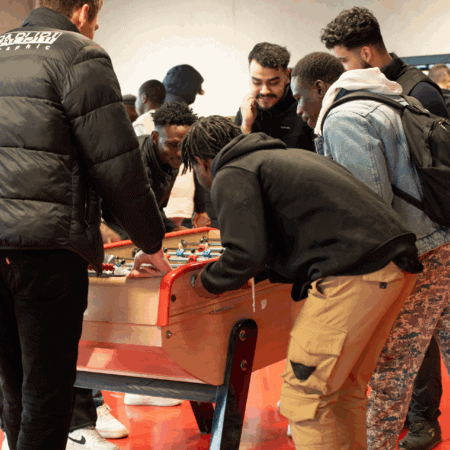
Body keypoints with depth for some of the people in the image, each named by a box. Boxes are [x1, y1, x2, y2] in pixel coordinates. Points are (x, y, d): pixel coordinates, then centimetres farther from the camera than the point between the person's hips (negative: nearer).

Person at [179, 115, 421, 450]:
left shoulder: (231, 176, 2)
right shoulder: (286, 156, 30)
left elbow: (248, 254, -10)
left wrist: (209, 282, 8)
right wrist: (263, 272, 32)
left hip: (353, 274, -10)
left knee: (305, 395, -3)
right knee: (345, 387, 19)